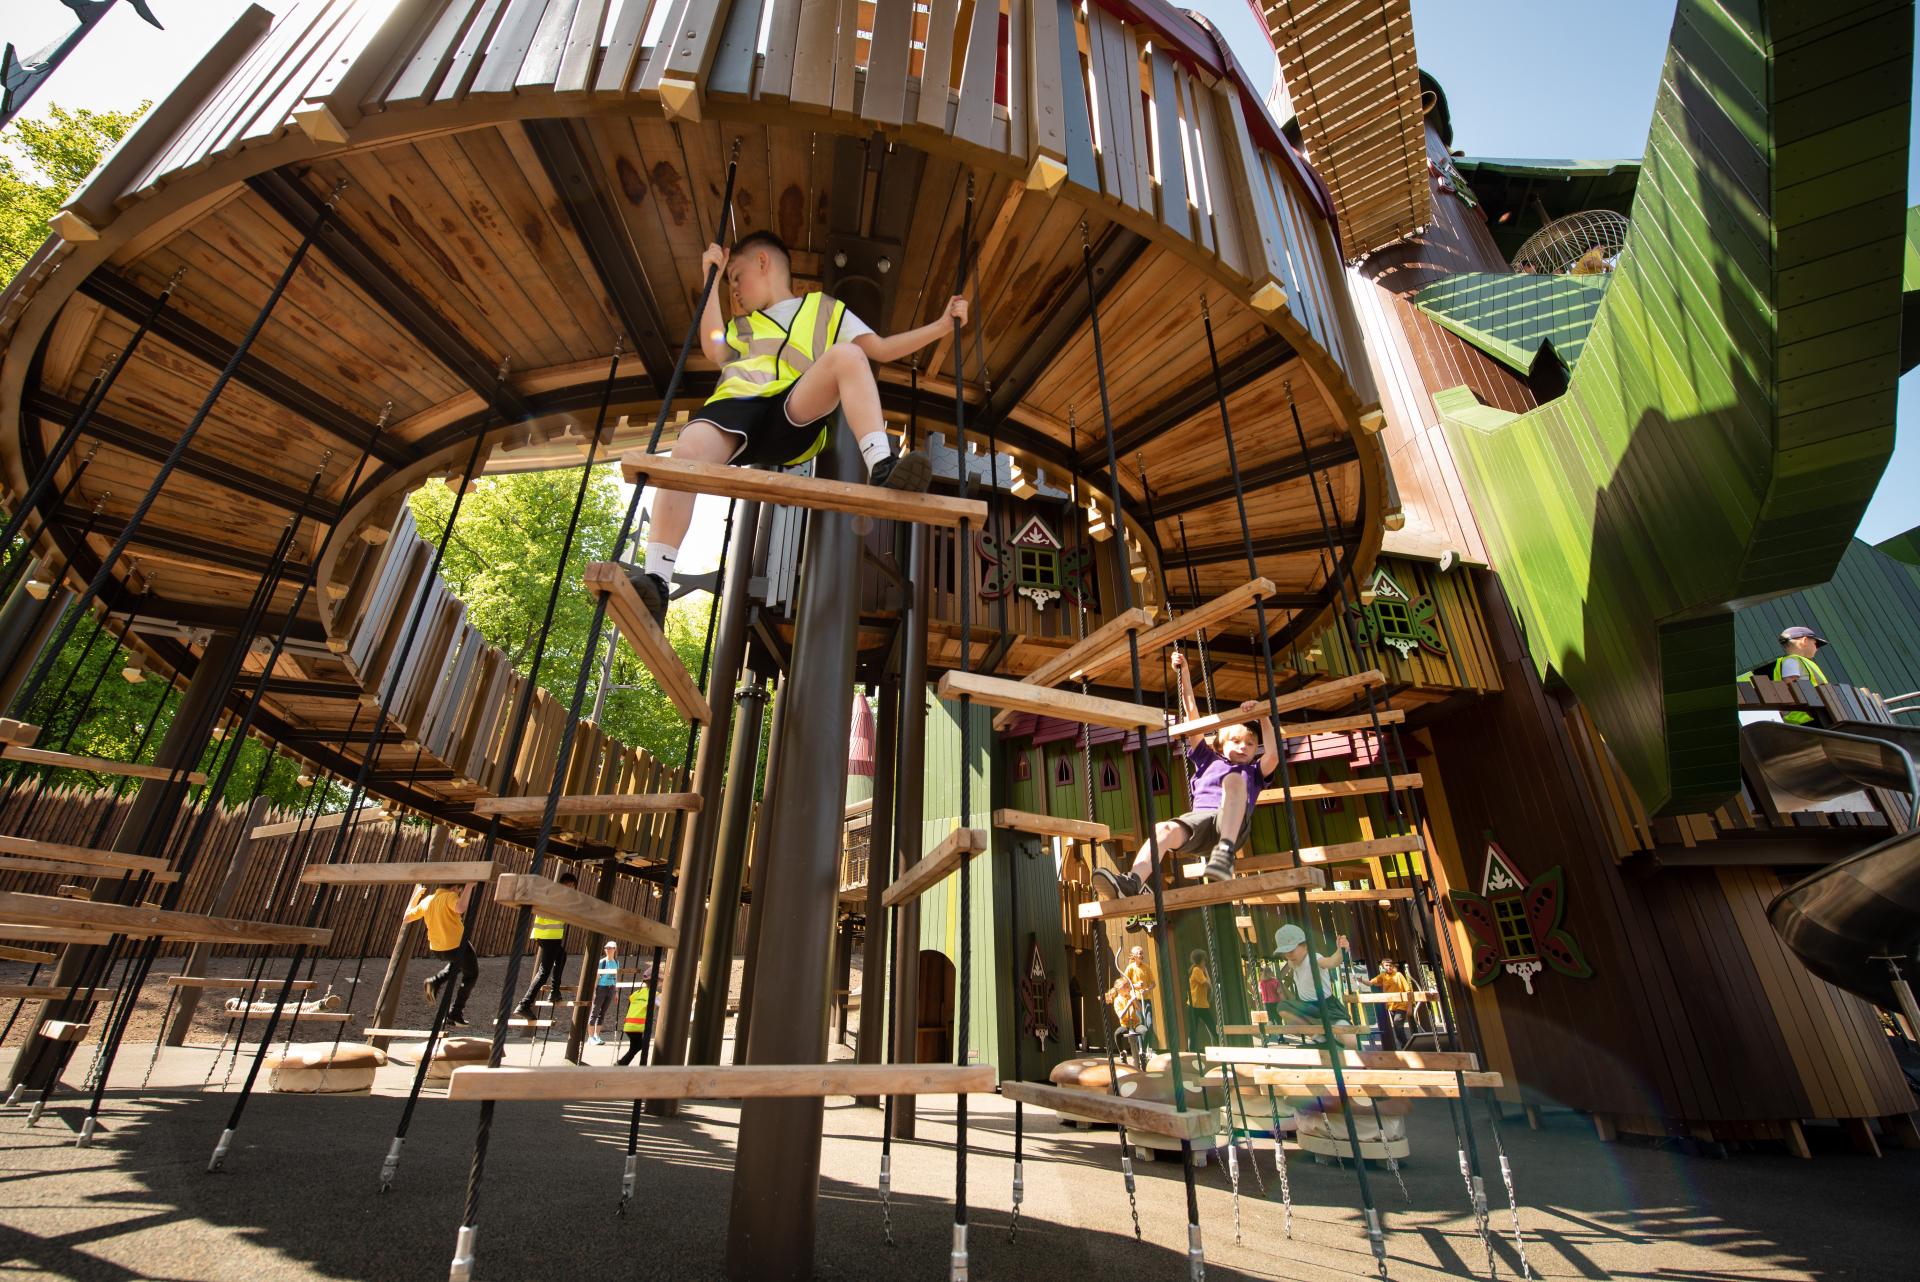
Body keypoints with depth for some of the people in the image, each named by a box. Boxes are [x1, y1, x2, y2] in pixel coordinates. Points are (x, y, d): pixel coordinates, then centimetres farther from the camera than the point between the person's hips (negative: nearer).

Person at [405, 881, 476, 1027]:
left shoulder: (426, 900, 4)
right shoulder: (450, 896, -17)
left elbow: (406, 918, 19)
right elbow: (460, 908, -39)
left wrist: (416, 895, 24)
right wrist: (469, 887, -31)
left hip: (436, 949, 7)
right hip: (456, 945, -7)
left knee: (457, 961, 38)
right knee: (471, 974, 17)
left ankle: (435, 982, 12)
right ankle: (455, 1014, 11)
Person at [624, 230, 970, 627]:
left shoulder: (825, 308, 34)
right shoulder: (742, 325, 40)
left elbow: (880, 349, 25)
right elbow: (713, 350, 19)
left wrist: (940, 326, 18)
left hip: (795, 416, -2)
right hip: (735, 403, 2)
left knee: (847, 355, -28)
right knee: (687, 450, -32)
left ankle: (881, 468, -44)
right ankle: (656, 580, -41)